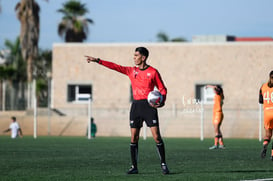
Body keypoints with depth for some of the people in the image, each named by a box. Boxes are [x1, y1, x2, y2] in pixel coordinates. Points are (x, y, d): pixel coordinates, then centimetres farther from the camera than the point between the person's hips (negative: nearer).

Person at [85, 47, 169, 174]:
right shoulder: (131, 71, 11)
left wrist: (162, 101, -15)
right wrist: (97, 61, 9)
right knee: (134, 137, 1)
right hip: (136, 105, 4)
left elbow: (162, 89, 2)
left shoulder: (153, 72, -1)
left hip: (149, 106, -4)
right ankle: (134, 167, 7)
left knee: (156, 136, -9)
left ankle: (163, 165, 0)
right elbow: (115, 67, 12)